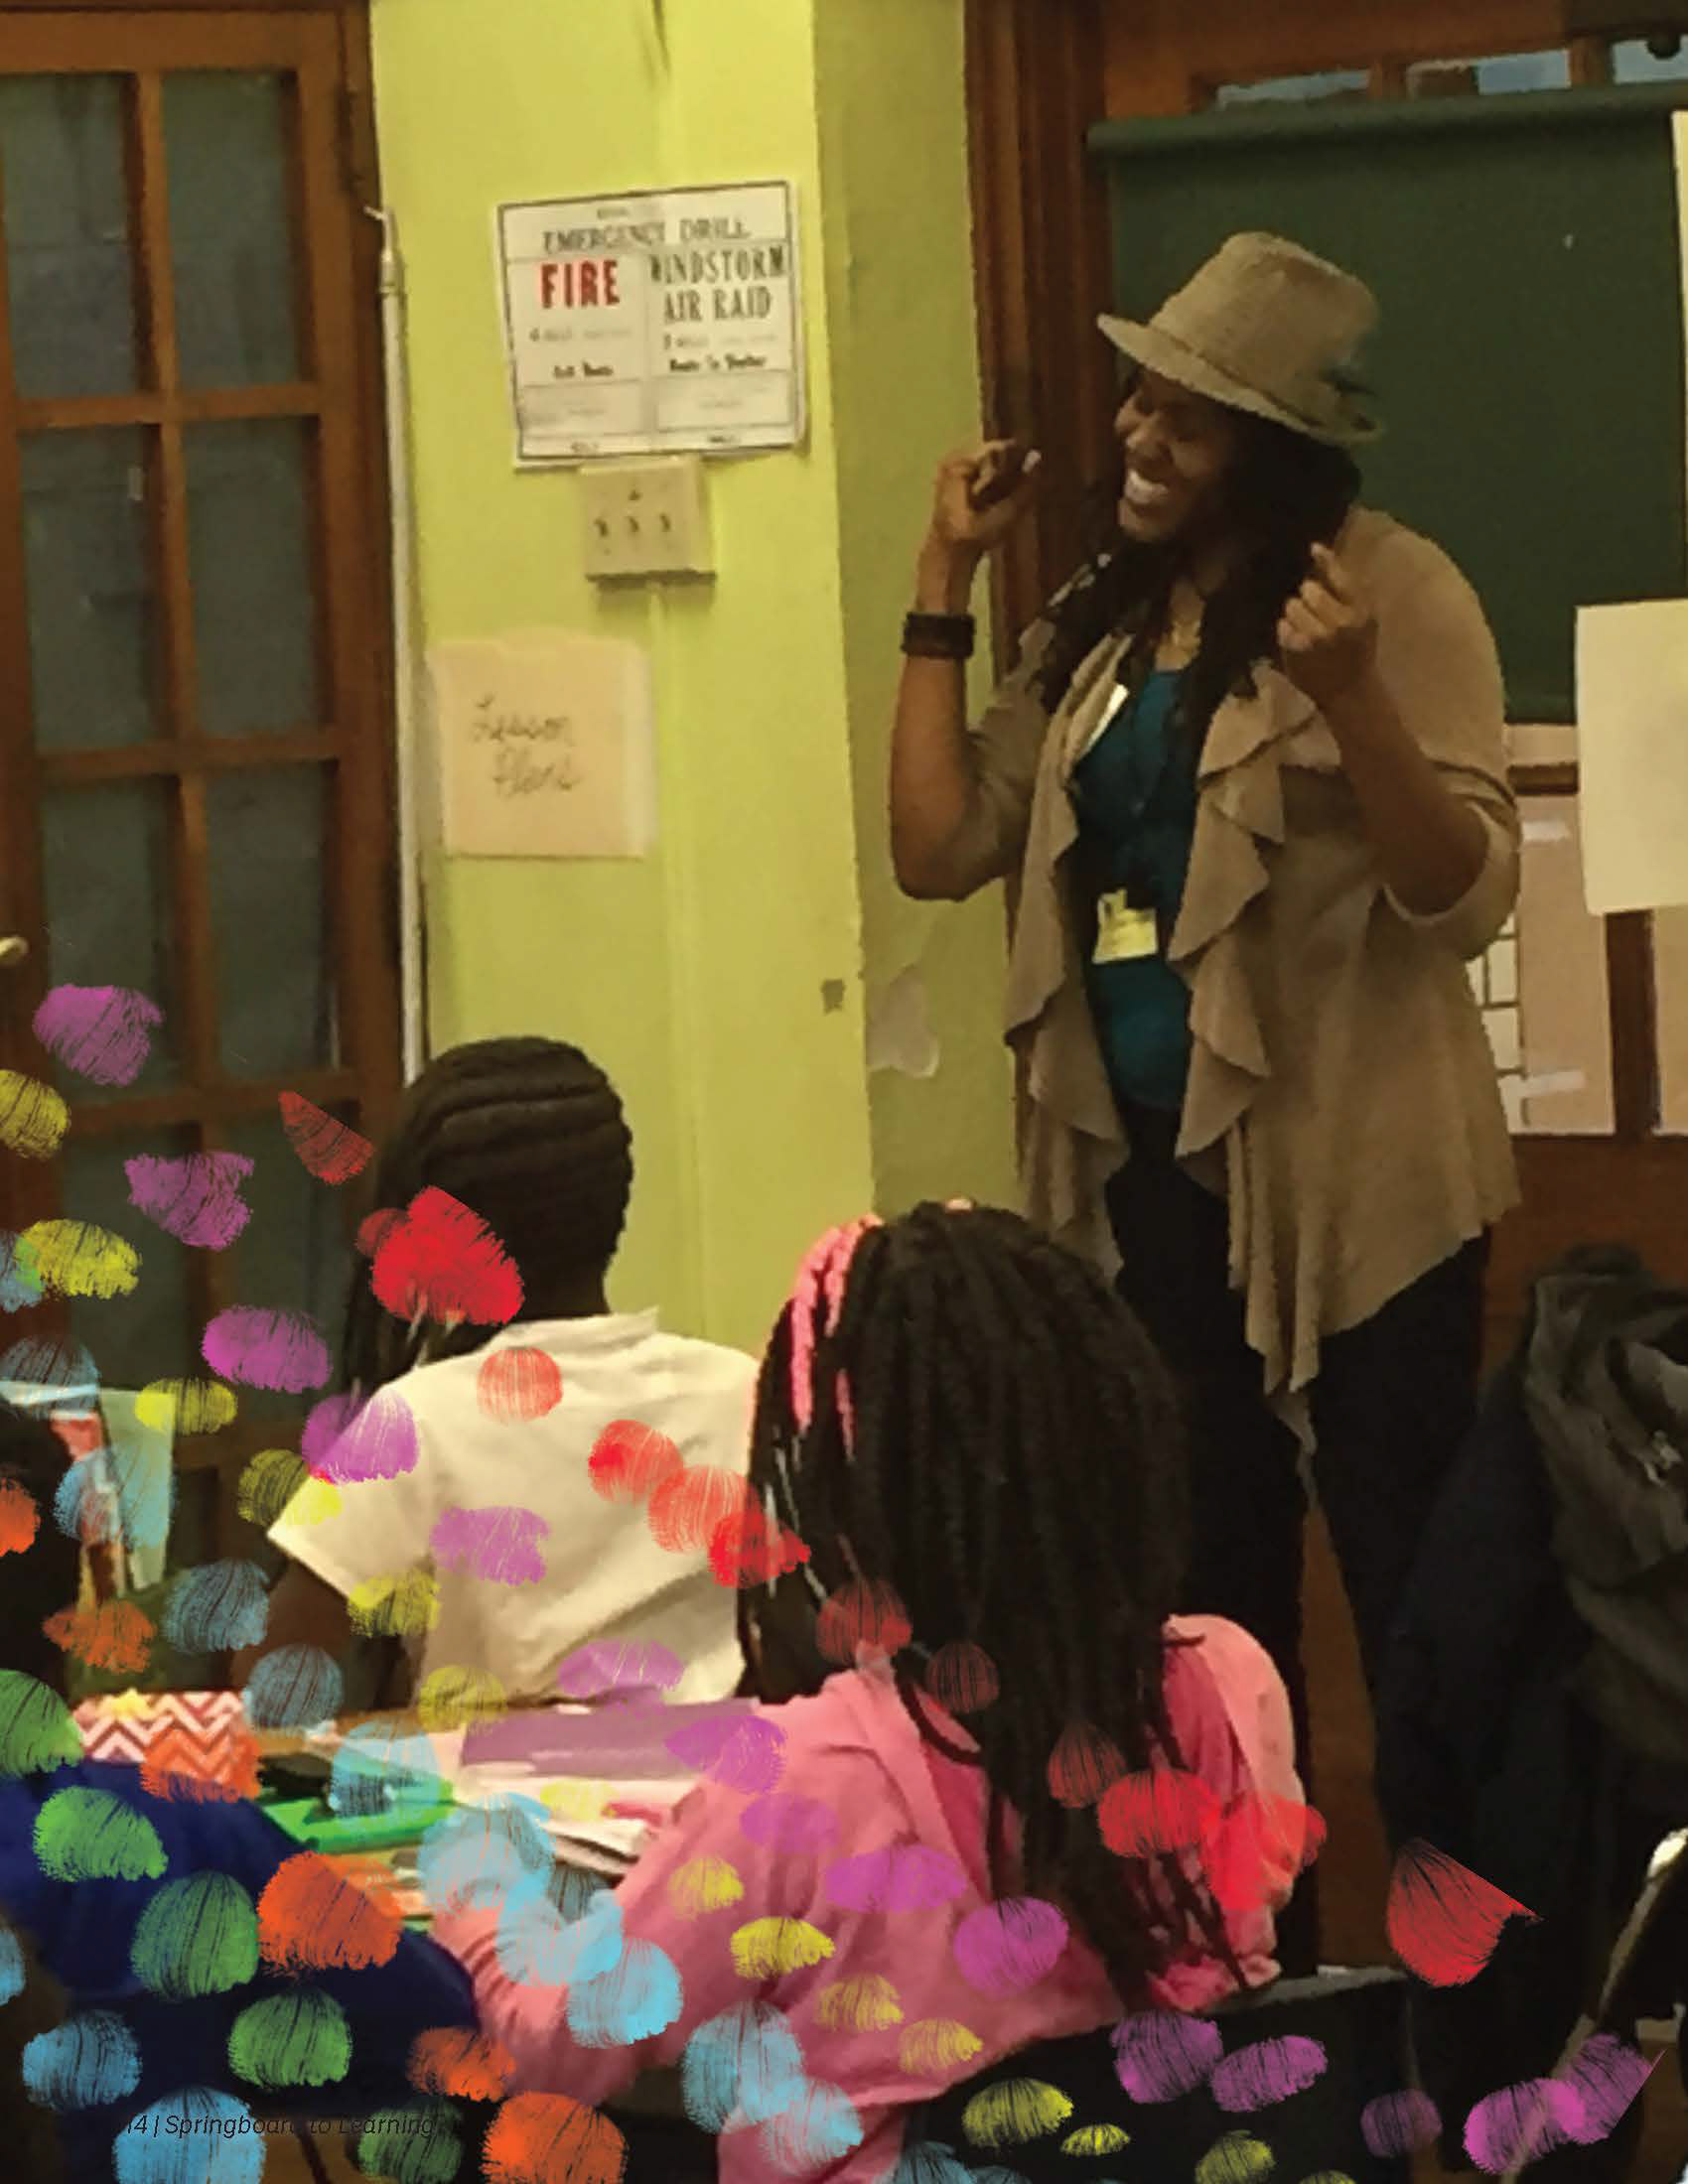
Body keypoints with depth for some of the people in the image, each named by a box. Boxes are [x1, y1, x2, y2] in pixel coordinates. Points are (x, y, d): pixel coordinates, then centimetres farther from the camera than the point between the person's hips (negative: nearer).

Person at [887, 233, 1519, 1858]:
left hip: (1346, 1182, -7)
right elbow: (936, 846, 5)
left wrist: (1351, 698, -32)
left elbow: (1467, 899, -17)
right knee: (1208, 1594, 15)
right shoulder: (1103, 620, 11)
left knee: (1414, 1593, -2)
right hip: (1150, 1174, 7)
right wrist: (946, 580, 4)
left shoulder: (1391, 591, -9)